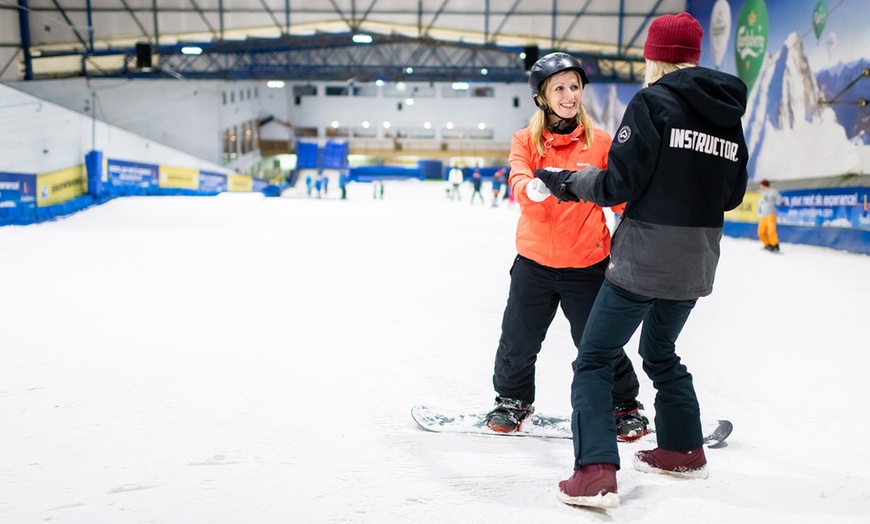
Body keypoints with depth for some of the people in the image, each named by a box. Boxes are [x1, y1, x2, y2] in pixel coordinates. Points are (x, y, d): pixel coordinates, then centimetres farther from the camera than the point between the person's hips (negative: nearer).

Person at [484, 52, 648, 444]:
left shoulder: (600, 142, 1)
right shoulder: (525, 141, 2)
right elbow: (519, 185, -16)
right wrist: (535, 187, -38)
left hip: (586, 264, -1)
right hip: (534, 261, 1)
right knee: (518, 339, 7)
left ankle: (625, 406, 28)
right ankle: (513, 399, 33)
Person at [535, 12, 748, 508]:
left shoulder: (653, 101, -10)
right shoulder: (728, 114, 10)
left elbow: (620, 183, -15)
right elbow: (732, 194, 14)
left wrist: (570, 182, 2)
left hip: (644, 260, -7)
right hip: (696, 263, 7)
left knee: (594, 360, 1)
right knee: (661, 354, 27)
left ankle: (596, 472, -7)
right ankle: (684, 450, 38)